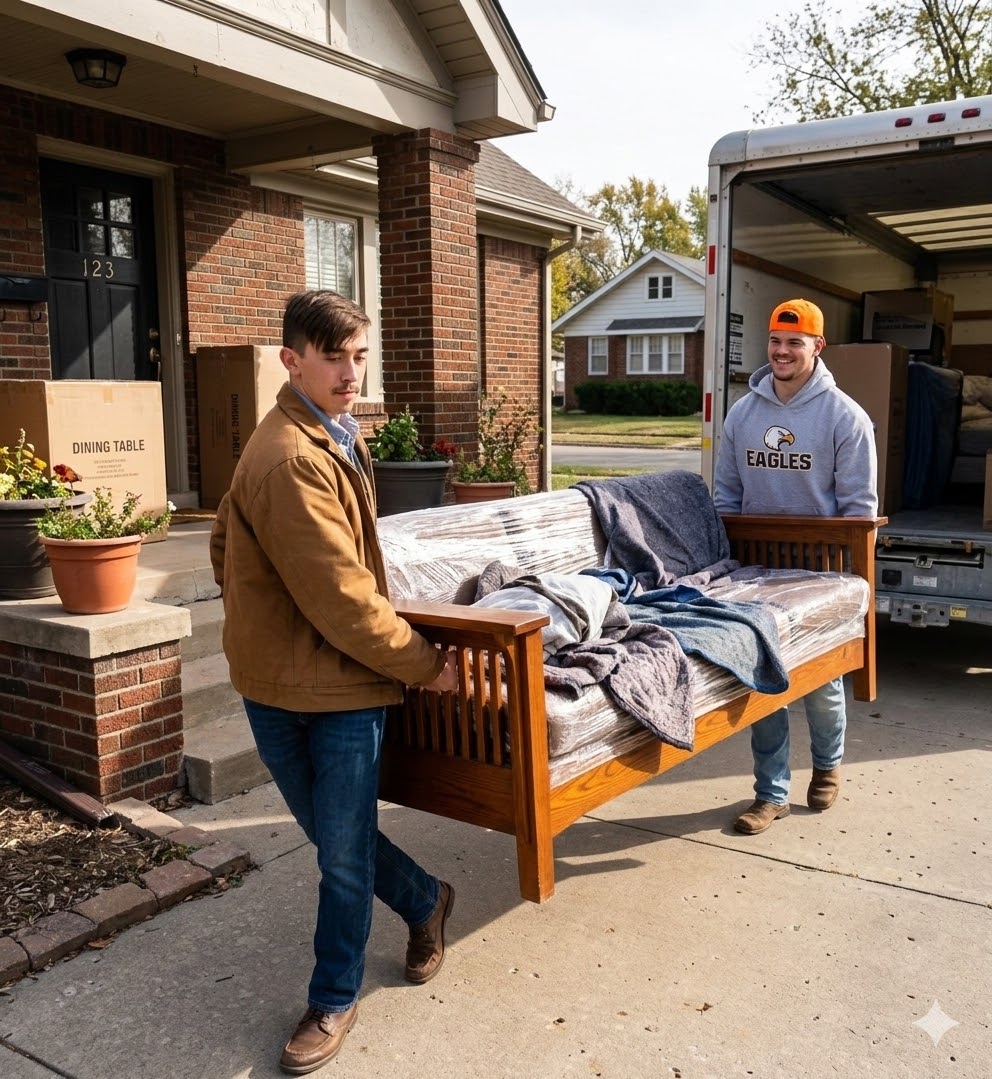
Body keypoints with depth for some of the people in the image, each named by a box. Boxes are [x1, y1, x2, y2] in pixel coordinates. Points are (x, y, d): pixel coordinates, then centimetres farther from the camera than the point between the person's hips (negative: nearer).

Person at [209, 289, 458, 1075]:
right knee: (337, 840, 15)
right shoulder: (294, 459, -23)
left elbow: (226, 547, 16)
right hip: (280, 687, -6)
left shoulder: (328, 437, 7)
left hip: (344, 687, 6)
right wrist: (424, 663, -12)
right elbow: (342, 598, -23)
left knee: (343, 854, 10)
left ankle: (335, 999, 28)